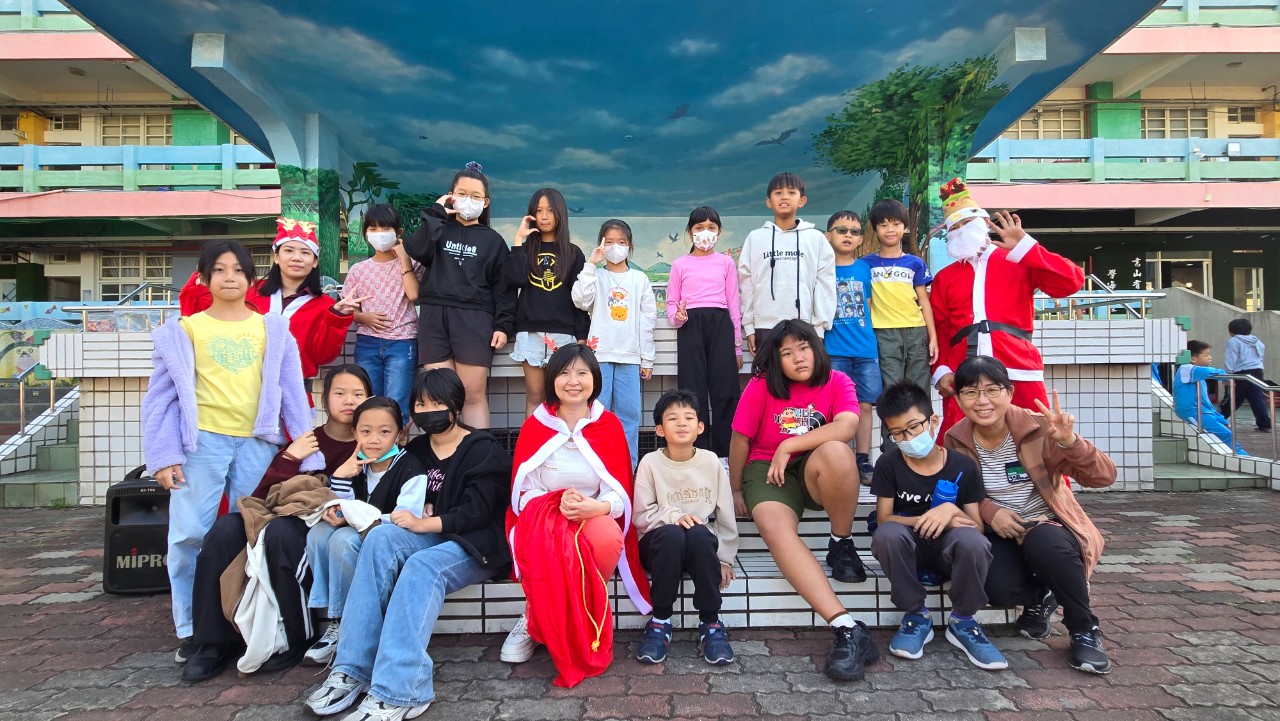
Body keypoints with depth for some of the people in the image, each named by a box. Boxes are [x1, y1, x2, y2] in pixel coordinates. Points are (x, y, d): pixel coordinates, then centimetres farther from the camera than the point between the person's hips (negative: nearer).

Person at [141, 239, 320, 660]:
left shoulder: (272, 330, 8)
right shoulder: (184, 330, 6)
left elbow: (292, 394, 5)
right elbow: (162, 394, 3)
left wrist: (308, 455, -1)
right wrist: (163, 455, -6)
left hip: (258, 443, 1)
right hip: (202, 441, -1)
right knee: (189, 535, -1)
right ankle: (192, 629, 14)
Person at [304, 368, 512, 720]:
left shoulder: (484, 451, -2)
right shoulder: (416, 450, 16)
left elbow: (476, 512, -13)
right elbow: (412, 503, 14)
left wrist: (425, 523, -22)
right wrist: (417, 513, -9)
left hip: (477, 544, -5)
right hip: (433, 537, 5)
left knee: (422, 566, -36)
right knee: (381, 538, -26)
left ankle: (396, 693, -41)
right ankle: (352, 670, -30)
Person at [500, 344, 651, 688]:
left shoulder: (610, 426, 3)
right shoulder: (534, 426, 3)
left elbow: (620, 492, -2)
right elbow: (522, 491, 1)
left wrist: (595, 507, -26)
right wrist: (559, 503, -20)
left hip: (595, 516, 1)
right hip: (543, 514, -1)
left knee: (608, 540, -36)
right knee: (551, 547, -38)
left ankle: (537, 623, -12)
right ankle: (535, 620, -7)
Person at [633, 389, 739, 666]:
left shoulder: (711, 461, 3)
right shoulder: (650, 462, -2)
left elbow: (725, 514, 6)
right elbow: (641, 515, -6)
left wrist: (724, 558, 3)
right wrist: (674, 516, -22)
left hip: (702, 545, 1)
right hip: (660, 543, -1)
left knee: (699, 534, -34)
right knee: (672, 534, -36)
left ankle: (710, 623, -18)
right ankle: (660, 620, -18)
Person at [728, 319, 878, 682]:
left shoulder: (837, 382, -4)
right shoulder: (761, 386, -7)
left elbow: (847, 426, -23)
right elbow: (740, 440, 0)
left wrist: (788, 446, -22)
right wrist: (736, 491, 6)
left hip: (819, 473, 1)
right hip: (767, 472, 0)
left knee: (835, 452, -36)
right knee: (776, 529, -34)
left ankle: (842, 545, -12)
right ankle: (848, 628, -40)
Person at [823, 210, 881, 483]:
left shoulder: (865, 268, 9)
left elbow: (869, 306, 16)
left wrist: (870, 339, 12)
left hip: (866, 349, 3)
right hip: (834, 351, -3)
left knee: (865, 404, 6)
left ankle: (863, 460, 15)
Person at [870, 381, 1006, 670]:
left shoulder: (962, 466, -3)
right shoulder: (888, 464, -4)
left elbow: (977, 527, -3)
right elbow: (883, 519, -7)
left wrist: (951, 511, -25)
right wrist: (927, 520, -22)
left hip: (950, 549, 0)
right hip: (907, 548, 0)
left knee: (972, 540, -35)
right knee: (887, 534, -36)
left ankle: (962, 622, -8)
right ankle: (917, 616, -12)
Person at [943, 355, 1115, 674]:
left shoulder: (1036, 428, -17)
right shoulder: (956, 440, -7)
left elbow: (1104, 477, -21)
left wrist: (1069, 441, -41)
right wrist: (989, 512, -16)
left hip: (1047, 526, -1)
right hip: (1000, 532, 2)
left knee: (1043, 543, -38)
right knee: (1000, 590, -28)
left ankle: (1085, 631, -9)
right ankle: (1040, 597, 12)